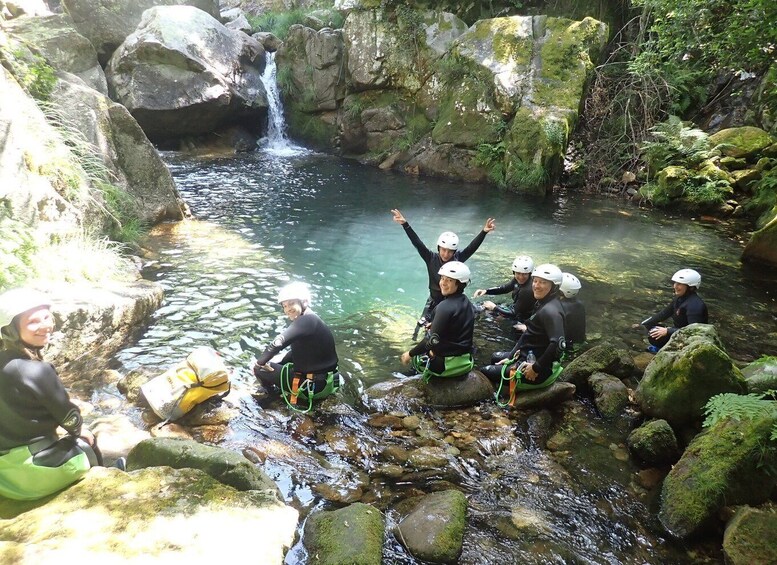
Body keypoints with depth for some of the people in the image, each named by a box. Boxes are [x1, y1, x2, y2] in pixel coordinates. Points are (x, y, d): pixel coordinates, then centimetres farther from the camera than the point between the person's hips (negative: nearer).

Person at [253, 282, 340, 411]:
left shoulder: (306, 320, -20)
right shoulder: (311, 321, 10)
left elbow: (278, 343, -30)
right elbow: (295, 353, 20)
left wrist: (260, 362, -15)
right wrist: (277, 366, 12)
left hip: (315, 386, -10)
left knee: (260, 369, -1)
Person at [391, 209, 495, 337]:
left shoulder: (458, 258, -16)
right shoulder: (431, 258, -18)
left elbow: (473, 246, -25)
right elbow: (417, 243, -26)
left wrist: (484, 232, -41)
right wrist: (405, 224, -37)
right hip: (435, 301, 0)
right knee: (423, 324, 8)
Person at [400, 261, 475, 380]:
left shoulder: (445, 307, -21)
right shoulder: (467, 304, 4)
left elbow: (433, 340, -22)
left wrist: (410, 354, -10)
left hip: (449, 365, -7)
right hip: (466, 362, 7)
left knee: (416, 357, 21)